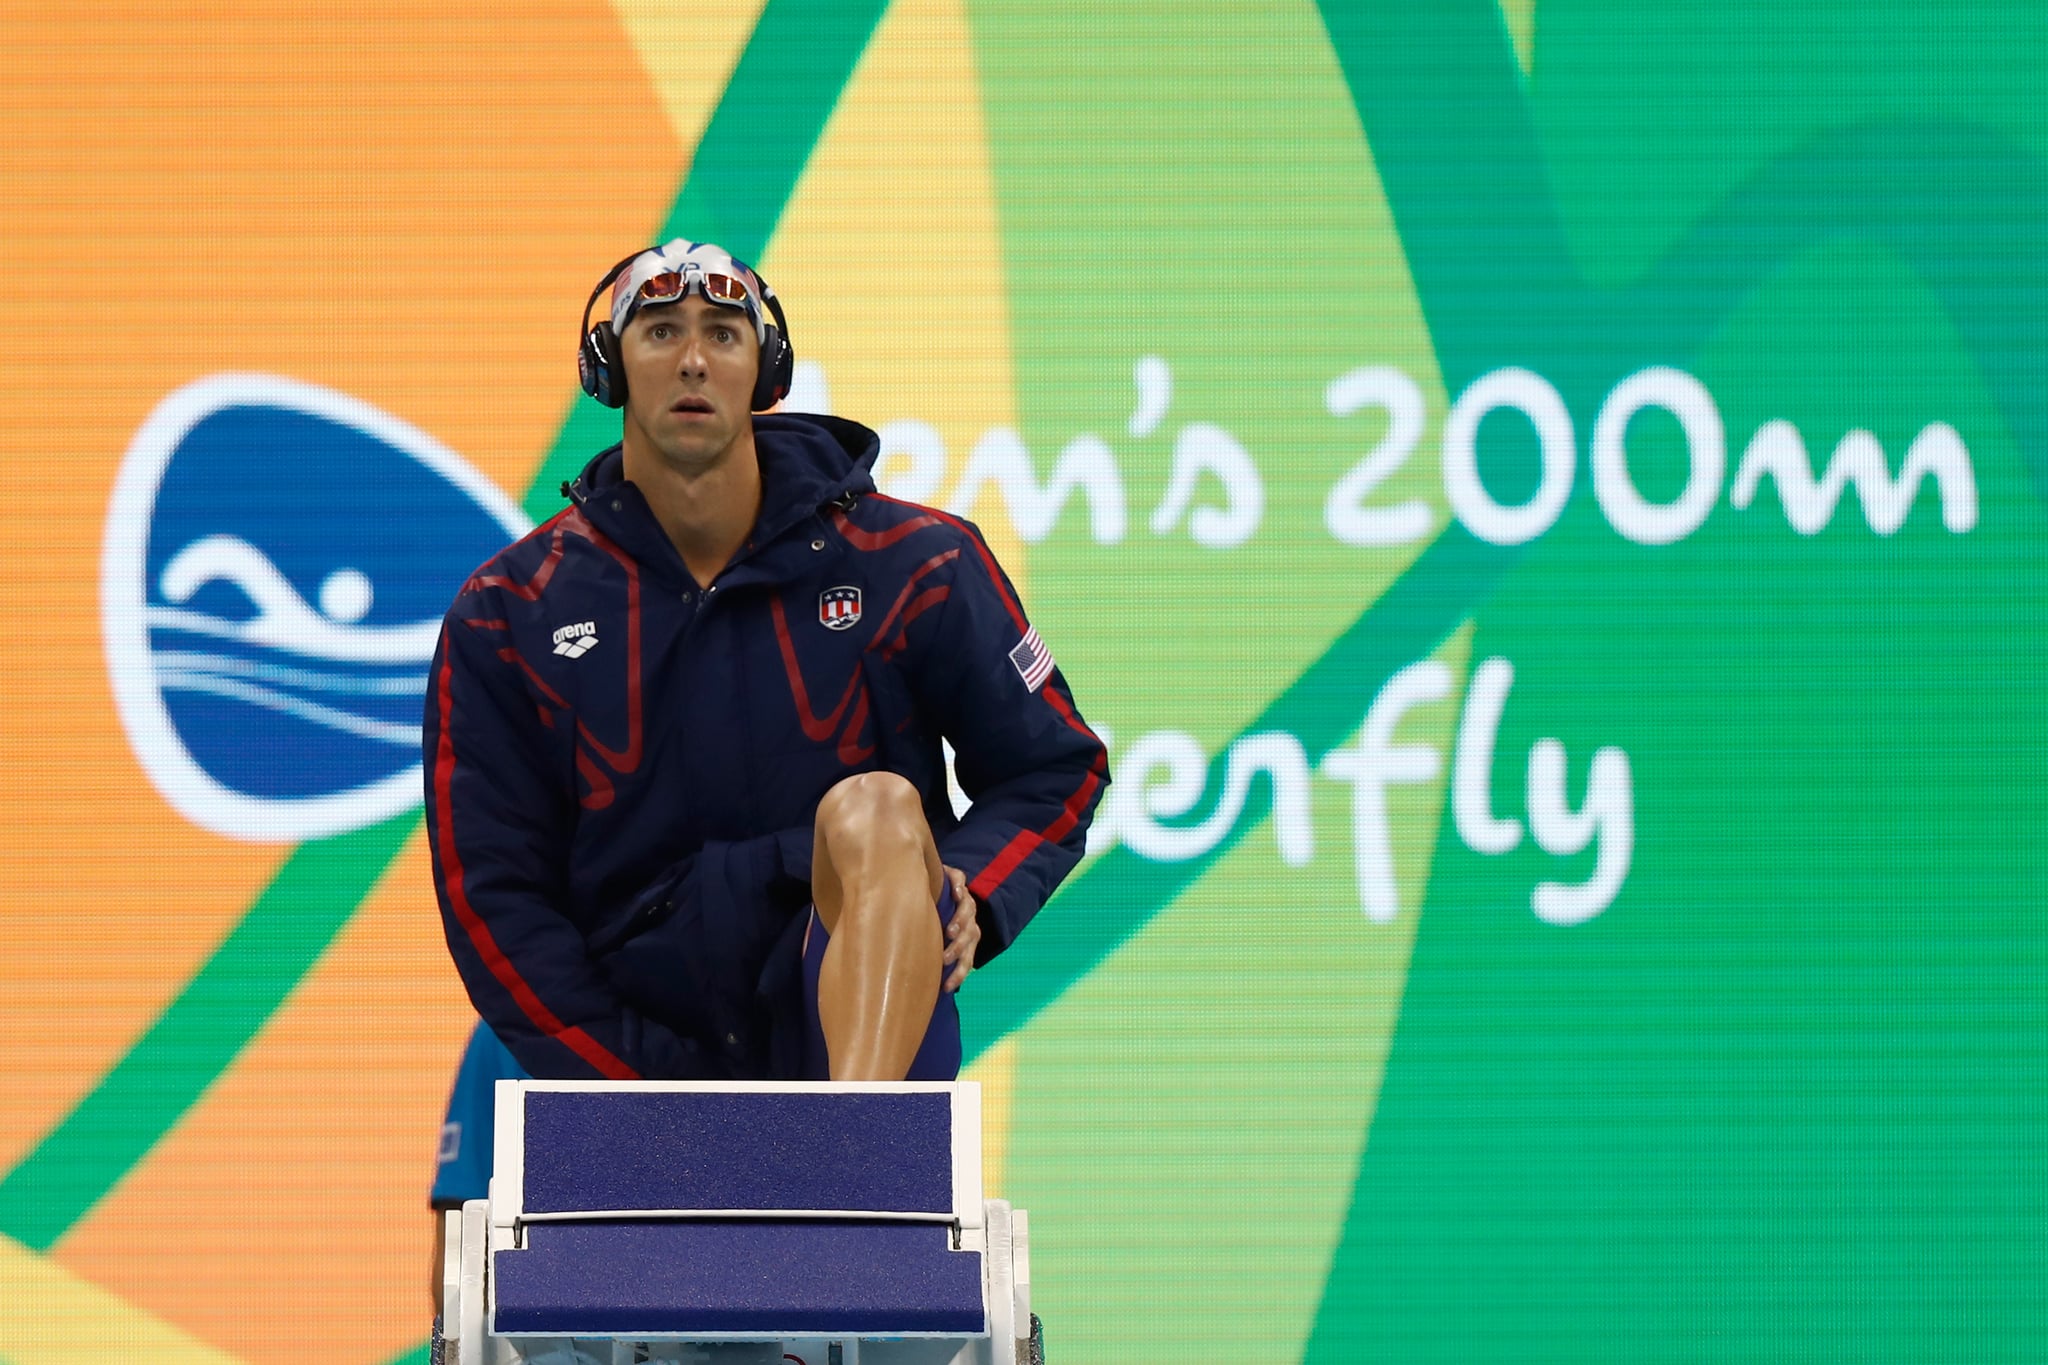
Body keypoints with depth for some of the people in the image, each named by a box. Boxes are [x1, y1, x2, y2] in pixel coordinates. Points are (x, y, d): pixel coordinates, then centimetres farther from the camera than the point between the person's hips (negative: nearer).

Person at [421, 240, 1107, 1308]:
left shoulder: (908, 567, 1)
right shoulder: (510, 618, 3)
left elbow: (1054, 769, 10)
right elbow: (494, 894, 0)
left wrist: (968, 893, -12)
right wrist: (641, 1097, -11)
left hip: (865, 1013, -1)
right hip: (639, 1045, 1)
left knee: (873, 809, -34)